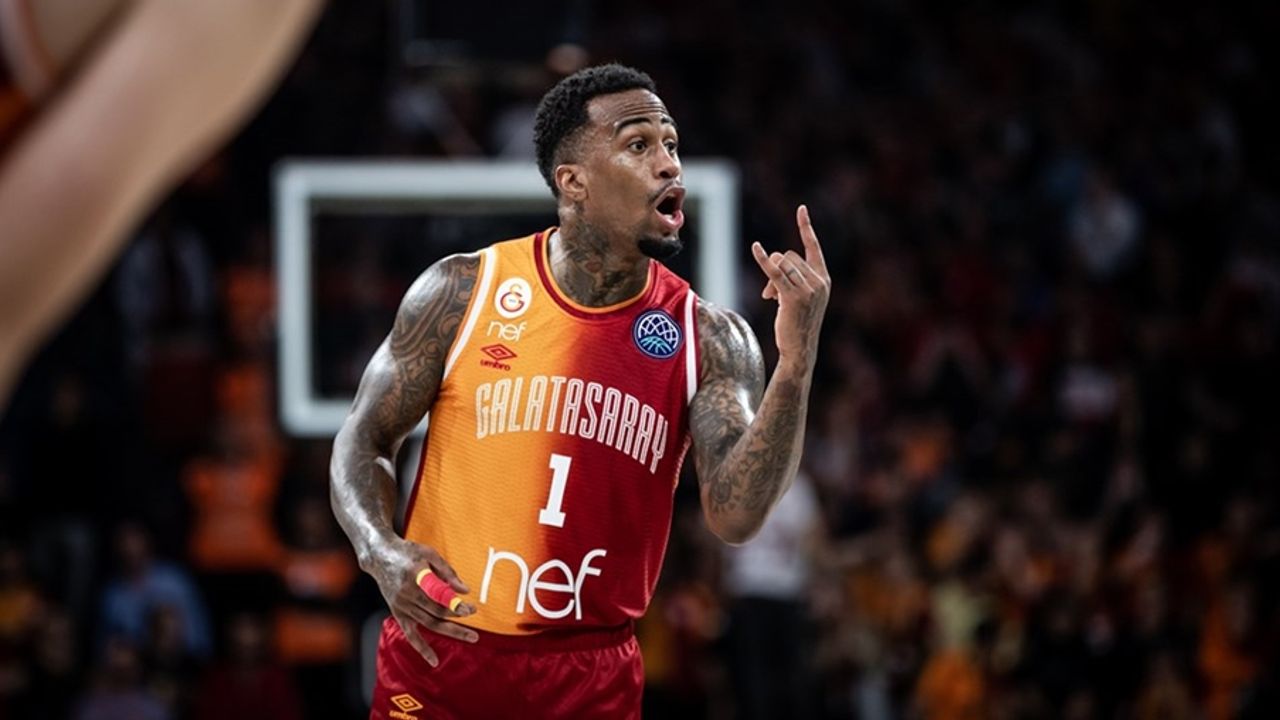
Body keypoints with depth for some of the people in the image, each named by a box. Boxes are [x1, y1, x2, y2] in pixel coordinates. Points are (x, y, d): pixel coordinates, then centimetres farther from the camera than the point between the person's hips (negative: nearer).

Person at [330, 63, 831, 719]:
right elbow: (365, 437, 3)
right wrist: (380, 551, -17)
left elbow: (735, 516, -14)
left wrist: (796, 367, -25)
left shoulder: (708, 339, -3)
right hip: (441, 648, -1)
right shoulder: (462, 293, -5)